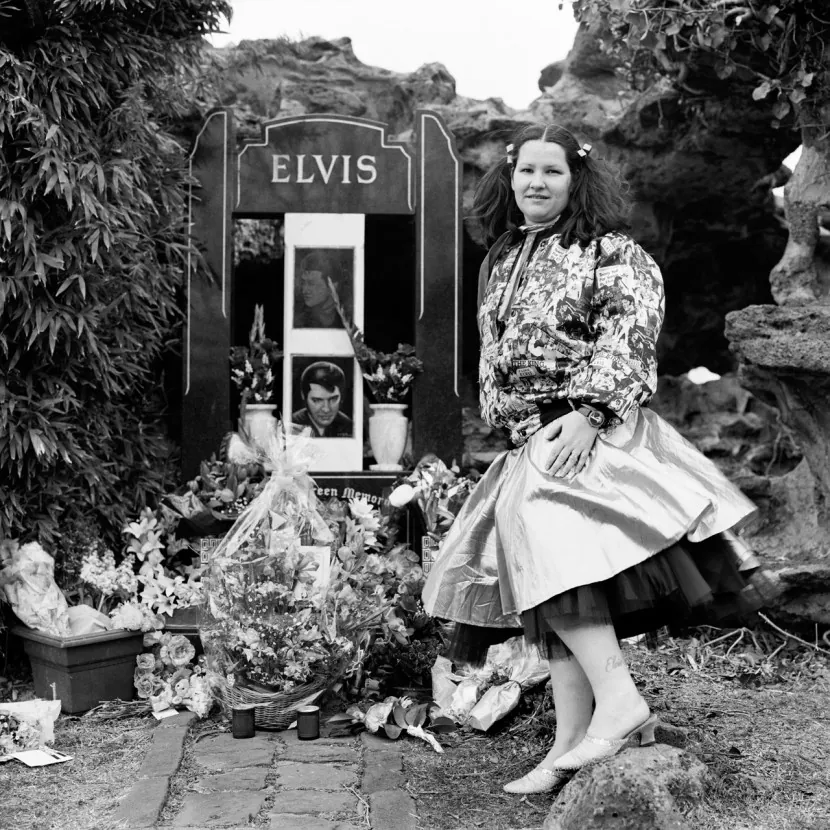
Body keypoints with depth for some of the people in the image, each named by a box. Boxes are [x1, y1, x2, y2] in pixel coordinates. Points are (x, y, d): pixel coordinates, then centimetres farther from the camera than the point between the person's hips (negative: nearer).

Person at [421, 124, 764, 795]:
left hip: (593, 430, -7)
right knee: (552, 576, 2)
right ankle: (570, 746, 4)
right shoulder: (499, 263, 20)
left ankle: (620, 700, -28)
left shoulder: (610, 252, 1)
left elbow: (629, 335, -12)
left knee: (551, 542, -29)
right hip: (530, 440, 7)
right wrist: (510, 426, 14)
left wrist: (587, 413, -22)